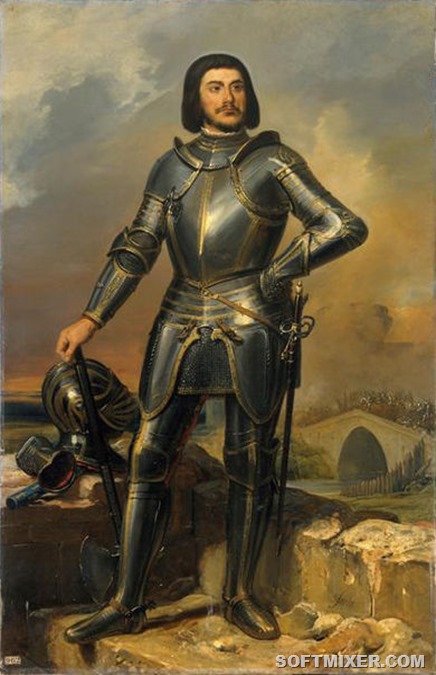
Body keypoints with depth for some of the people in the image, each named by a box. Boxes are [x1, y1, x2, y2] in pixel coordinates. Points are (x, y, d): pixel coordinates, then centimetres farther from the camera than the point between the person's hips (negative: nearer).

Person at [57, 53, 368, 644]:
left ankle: (239, 596, 22)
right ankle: (126, 605, 12)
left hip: (248, 329, -3)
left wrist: (273, 277, -6)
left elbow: (345, 227, -3)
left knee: (250, 465, 5)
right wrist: (91, 319, -1)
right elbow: (136, 249, 8)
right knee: (149, 460, 1)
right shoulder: (171, 168, 12)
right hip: (181, 327, 3)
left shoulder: (271, 162, 3)